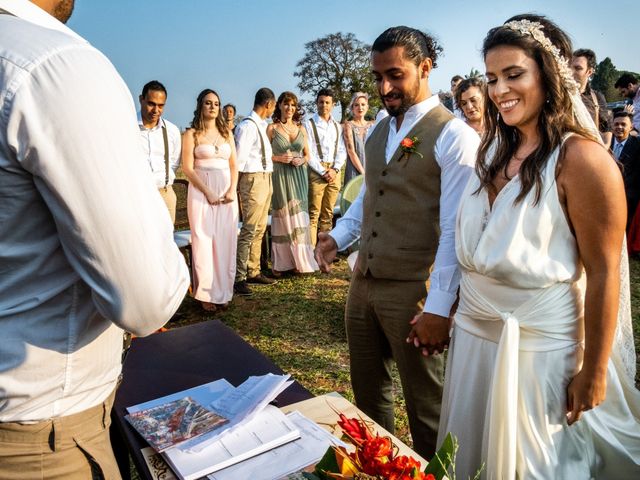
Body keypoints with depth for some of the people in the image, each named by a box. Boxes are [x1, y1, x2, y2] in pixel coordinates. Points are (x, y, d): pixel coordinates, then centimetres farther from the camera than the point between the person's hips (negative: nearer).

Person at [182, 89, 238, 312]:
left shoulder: (226, 133, 14)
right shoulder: (192, 133, 1)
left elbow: (233, 165, 11)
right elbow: (187, 168, -6)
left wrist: (232, 190, -5)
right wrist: (208, 192, -14)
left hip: (227, 192, 4)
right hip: (201, 192, -4)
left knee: (225, 241, 3)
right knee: (204, 241, -3)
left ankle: (223, 291, 12)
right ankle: (206, 294, 4)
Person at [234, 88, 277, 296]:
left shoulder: (261, 125, 15)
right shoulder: (247, 126, -14)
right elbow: (240, 159, -16)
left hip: (265, 179, 10)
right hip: (253, 179, -10)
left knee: (259, 229, 14)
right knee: (249, 230, -8)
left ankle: (253, 271, 24)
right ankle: (238, 277, -2)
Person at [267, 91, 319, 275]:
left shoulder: (301, 129, 12)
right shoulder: (272, 128, 2)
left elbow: (307, 154, 17)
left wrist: (301, 160, -4)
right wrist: (279, 158, -14)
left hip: (299, 175, 3)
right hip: (280, 176, -3)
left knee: (298, 216, 3)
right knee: (283, 216, -2)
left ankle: (298, 260, 10)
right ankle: (281, 263, 6)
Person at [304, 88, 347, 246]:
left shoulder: (337, 126, 18)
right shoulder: (309, 124, 2)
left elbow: (342, 151, 12)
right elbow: (308, 152, -5)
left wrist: (334, 170, -4)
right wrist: (323, 171, -10)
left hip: (334, 172, 5)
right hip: (316, 172, -5)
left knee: (328, 214, 8)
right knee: (313, 214, -7)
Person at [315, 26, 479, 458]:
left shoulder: (454, 136, -11)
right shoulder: (378, 132, 12)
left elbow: (453, 229, -15)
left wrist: (438, 306, -17)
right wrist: (338, 236, 3)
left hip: (414, 291, -7)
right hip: (364, 282, 8)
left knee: (427, 406, 11)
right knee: (367, 392, 21)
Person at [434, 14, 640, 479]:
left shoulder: (581, 158, -16)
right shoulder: (493, 149, 4)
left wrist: (593, 372, -12)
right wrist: (444, 315, 12)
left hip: (540, 348, -6)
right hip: (475, 335, 6)